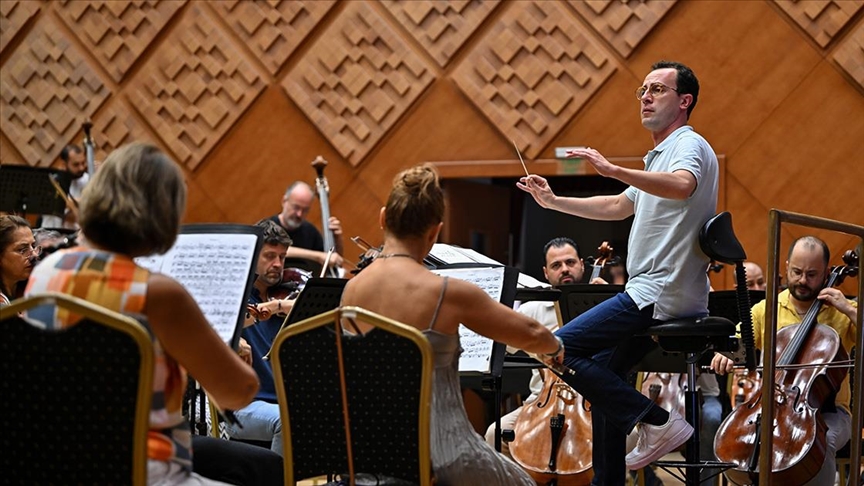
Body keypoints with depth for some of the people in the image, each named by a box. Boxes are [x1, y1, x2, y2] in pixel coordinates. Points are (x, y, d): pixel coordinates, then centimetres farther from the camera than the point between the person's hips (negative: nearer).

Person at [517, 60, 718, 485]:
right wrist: (553, 201, 28)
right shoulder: (661, 154, 23)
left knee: (559, 348, -15)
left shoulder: (689, 146, -11)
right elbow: (619, 207, 33)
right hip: (652, 295, 11)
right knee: (603, 371, 17)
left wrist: (614, 170, -46)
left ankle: (657, 421, -14)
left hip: (659, 294, -11)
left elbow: (681, 187, -36)